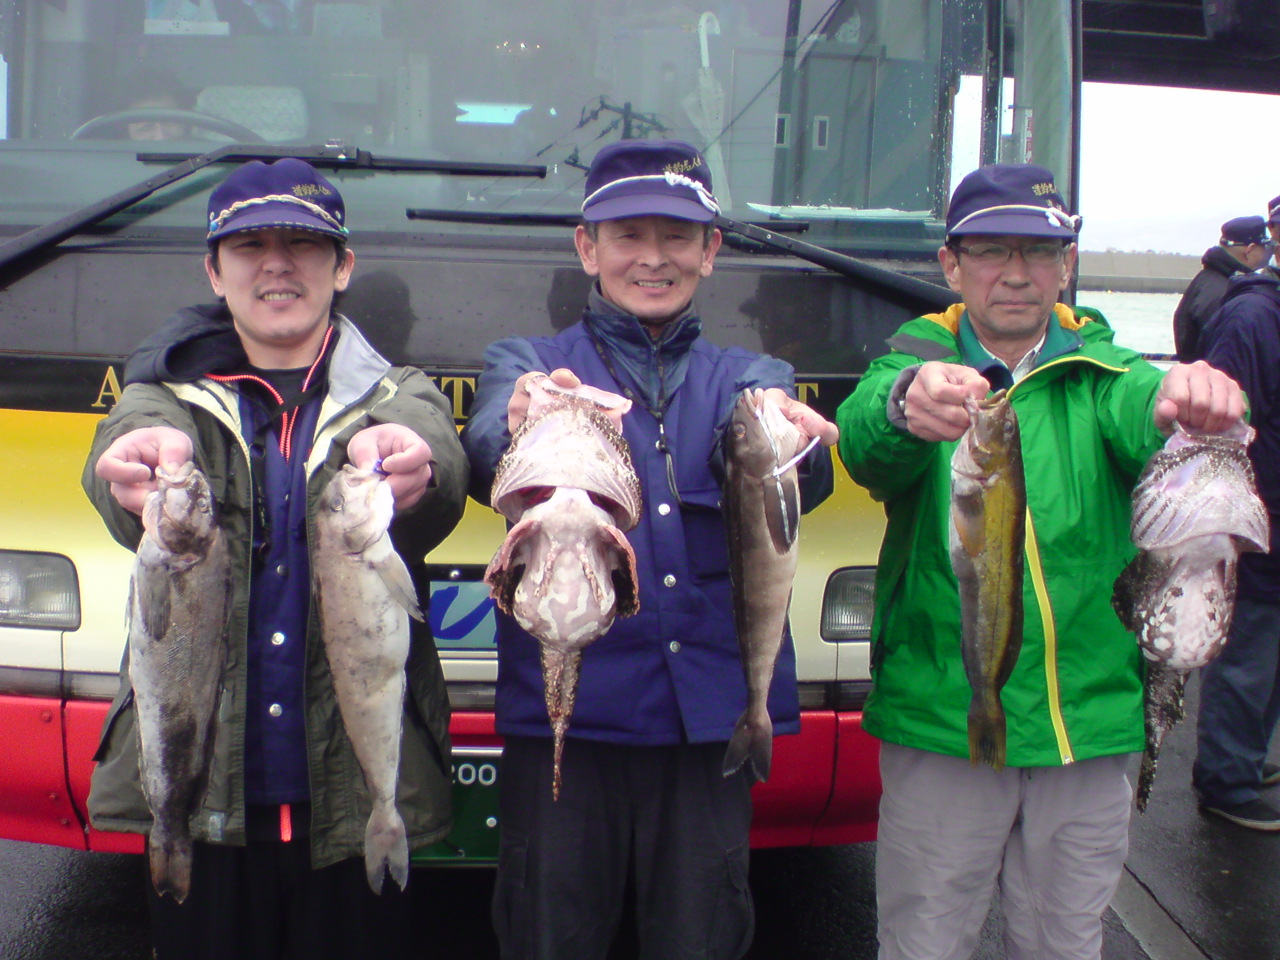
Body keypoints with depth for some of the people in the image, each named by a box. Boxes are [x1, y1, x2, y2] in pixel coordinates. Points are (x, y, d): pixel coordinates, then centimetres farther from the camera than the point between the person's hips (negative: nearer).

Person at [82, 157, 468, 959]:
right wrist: (150, 454, -41)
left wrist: (411, 466, -42)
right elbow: (130, 444, -15)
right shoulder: (170, 393, 9)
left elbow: (442, 465, -17)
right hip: (197, 794, 1)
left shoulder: (399, 396, 8)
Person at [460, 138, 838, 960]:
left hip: (712, 714, 2)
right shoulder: (526, 365, 10)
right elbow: (487, 450, -14)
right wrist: (523, 435, -38)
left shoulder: (749, 378, 13)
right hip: (562, 712, -1)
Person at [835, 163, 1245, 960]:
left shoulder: (1099, 373, 6)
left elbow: (1144, 407, -17)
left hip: (1090, 724, 2)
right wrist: (908, 404, -45)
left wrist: (1189, 400, -41)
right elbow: (866, 439, -22)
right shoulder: (917, 365, 1)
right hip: (940, 723, -2)